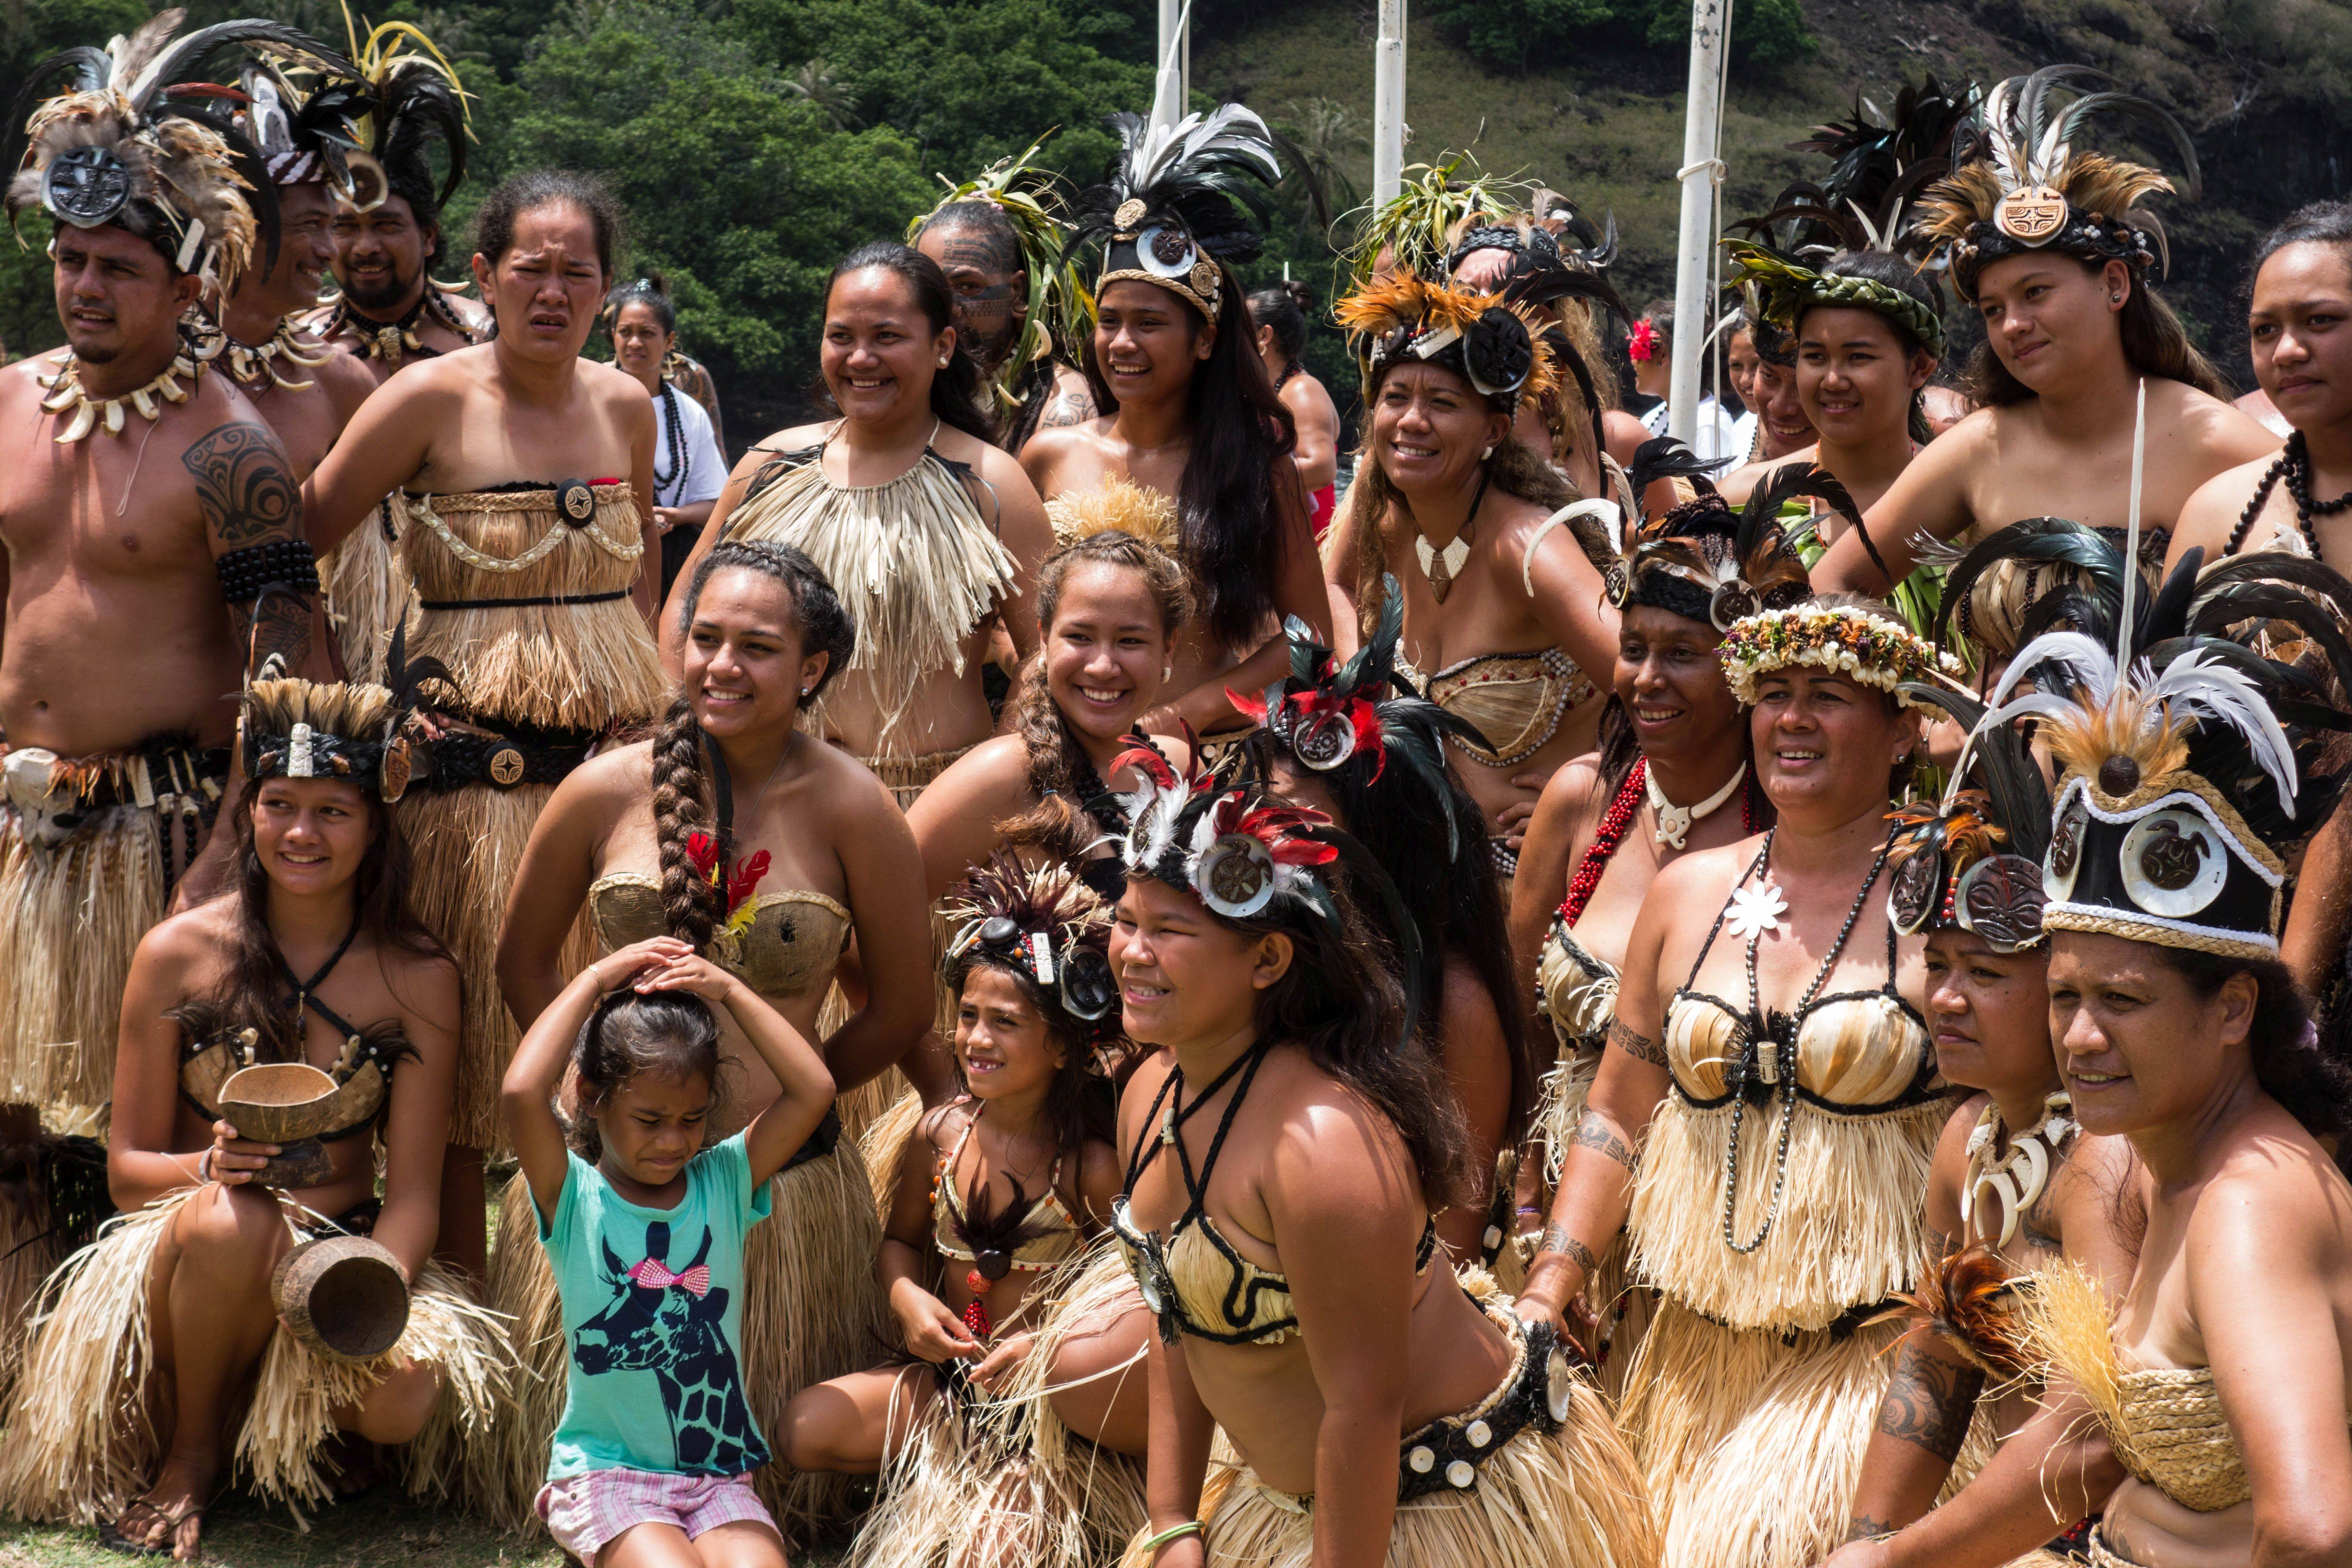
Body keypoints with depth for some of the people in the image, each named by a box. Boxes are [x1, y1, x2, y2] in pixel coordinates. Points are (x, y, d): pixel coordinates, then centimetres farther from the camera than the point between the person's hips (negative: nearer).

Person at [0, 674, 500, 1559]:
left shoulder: (419, 978, -3)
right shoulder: (179, 954, -4)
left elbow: (412, 1190, -6)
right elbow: (126, 1168, 0)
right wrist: (213, 1167, -24)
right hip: (180, 1254, 0)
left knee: (403, 1395, -33)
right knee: (230, 1218, -37)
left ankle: (280, 1437, 5)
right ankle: (191, 1455, -8)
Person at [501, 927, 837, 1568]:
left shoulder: (725, 1181, 6)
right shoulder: (573, 1198, -3)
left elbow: (814, 1090, -7)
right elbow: (523, 1091, -21)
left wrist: (729, 991, -5)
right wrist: (594, 980, -11)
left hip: (720, 1475, 2)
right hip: (603, 1472, -2)